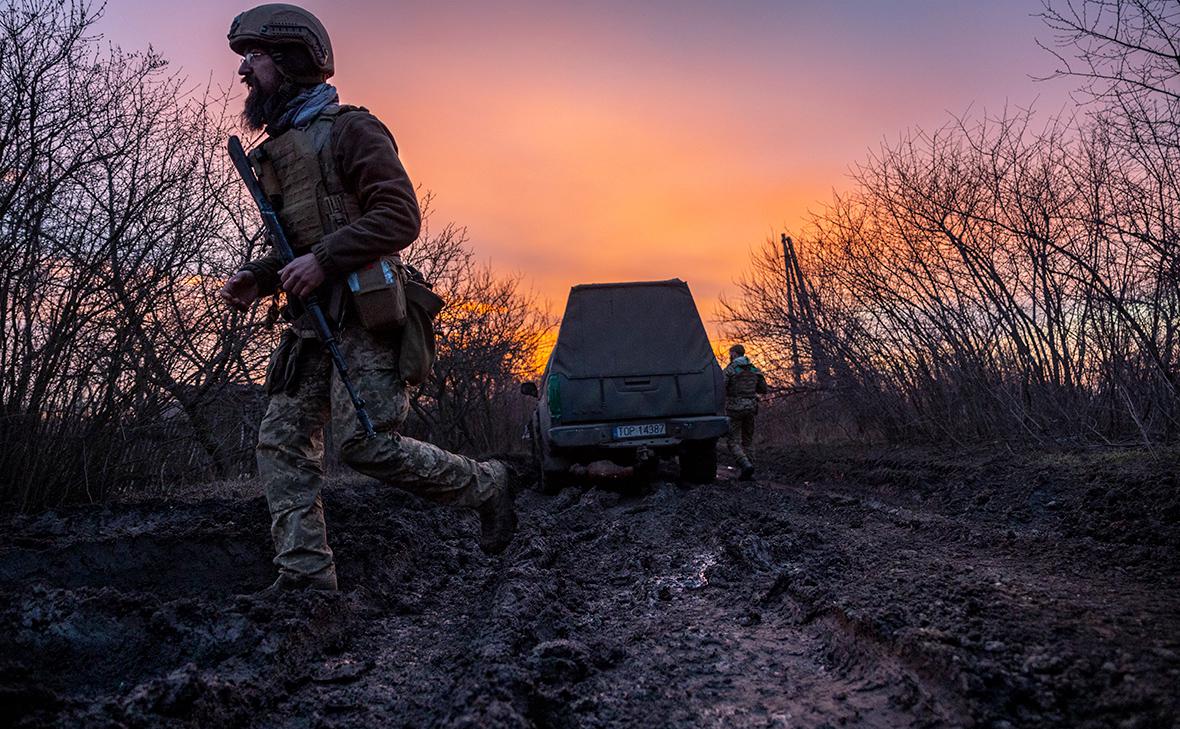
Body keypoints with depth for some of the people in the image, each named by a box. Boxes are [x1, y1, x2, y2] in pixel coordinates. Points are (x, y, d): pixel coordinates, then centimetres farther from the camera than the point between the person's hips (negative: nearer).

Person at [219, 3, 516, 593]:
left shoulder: (348, 129, -5)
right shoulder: (274, 151, 22)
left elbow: (399, 217, -16)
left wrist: (323, 259, -22)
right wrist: (257, 278, 11)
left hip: (362, 316, -9)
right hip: (312, 325, 9)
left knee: (364, 443, -15)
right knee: (281, 443, 0)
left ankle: (485, 485, 4)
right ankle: (304, 573, 2)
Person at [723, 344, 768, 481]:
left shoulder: (730, 369, -8)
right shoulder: (754, 370, 8)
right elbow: (763, 389, 12)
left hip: (734, 409, -5)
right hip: (750, 408, 5)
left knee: (733, 442, 0)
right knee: (747, 440, 14)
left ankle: (746, 466, -20)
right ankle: (747, 473, 10)